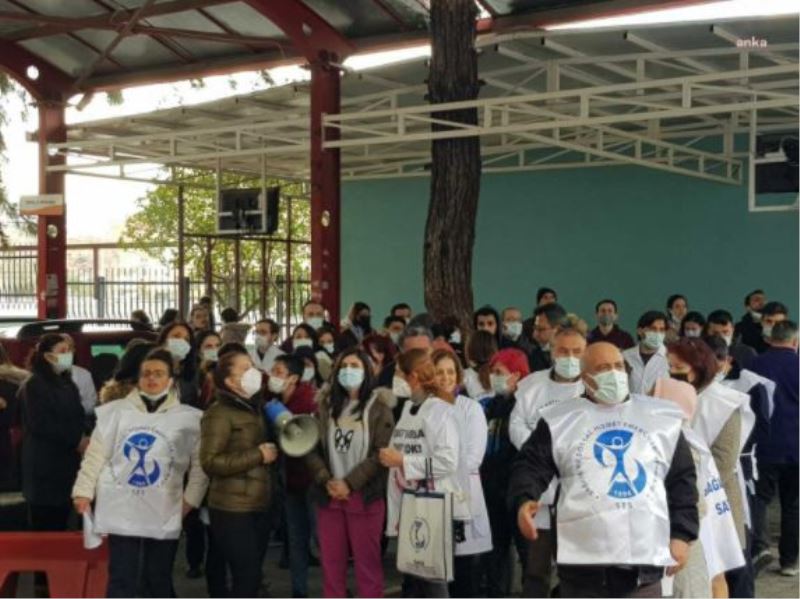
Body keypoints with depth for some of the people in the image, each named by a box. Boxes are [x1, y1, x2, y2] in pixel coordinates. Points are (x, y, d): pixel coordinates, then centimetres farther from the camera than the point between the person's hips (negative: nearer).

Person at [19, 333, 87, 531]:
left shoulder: (66, 383, 16)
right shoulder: (33, 385, -8)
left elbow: (78, 417, 17)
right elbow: (41, 424, -16)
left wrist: (83, 440, -4)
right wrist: (76, 441, -13)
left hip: (67, 461, 7)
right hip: (44, 465, -7)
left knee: (60, 525, 10)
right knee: (44, 529, -4)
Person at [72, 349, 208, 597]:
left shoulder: (189, 418, 1)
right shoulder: (116, 411, 2)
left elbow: (200, 464, 5)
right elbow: (96, 454, 4)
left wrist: (190, 499, -2)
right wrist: (83, 492, -1)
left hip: (164, 513, 1)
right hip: (122, 510, 0)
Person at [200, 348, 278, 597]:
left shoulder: (254, 408, 14)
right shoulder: (219, 413, -11)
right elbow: (210, 462, -20)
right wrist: (257, 455, -17)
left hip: (258, 507, 8)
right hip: (232, 510, -8)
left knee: (251, 578, 12)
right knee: (246, 578, -8)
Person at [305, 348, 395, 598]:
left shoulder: (378, 407, -4)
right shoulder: (326, 405, 9)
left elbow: (382, 452, -12)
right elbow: (312, 447, 4)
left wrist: (349, 483, -16)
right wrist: (326, 481, -10)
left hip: (365, 495, -4)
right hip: (329, 495, 4)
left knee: (367, 563, 4)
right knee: (331, 563, 10)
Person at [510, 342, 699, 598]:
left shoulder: (662, 417, 10)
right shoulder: (560, 419, 3)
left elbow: (682, 478, 13)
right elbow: (531, 466, -2)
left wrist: (682, 535, 5)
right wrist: (523, 501, -23)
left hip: (645, 560, 2)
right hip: (583, 562, -1)